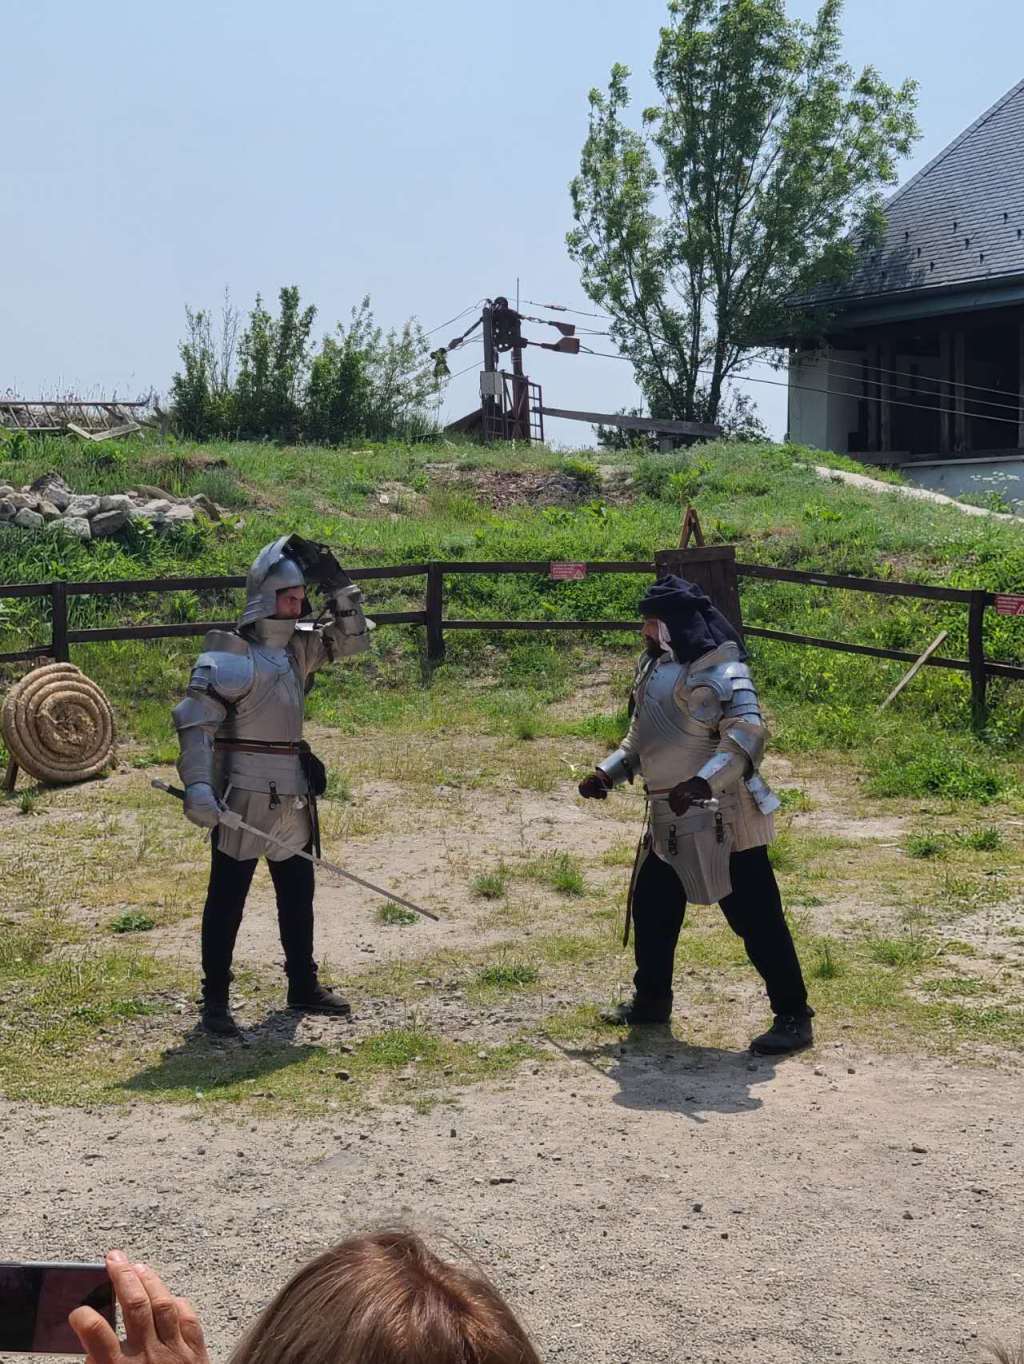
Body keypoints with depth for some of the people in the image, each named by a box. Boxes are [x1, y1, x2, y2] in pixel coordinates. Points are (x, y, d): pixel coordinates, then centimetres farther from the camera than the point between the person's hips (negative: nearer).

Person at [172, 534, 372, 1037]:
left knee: (298, 895, 16)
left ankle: (303, 986, 30)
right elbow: (194, 720, -20)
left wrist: (336, 582, 0)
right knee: (227, 900, 1)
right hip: (243, 799, -8)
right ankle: (215, 1000, 9)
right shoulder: (230, 656, -14)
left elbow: (352, 638, 14)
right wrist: (198, 788, -30)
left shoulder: (299, 647, 9)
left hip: (292, 798, 8)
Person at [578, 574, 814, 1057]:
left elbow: (746, 735, -28)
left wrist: (703, 782, -38)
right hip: (670, 817, 9)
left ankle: (793, 1016, 1)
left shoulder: (718, 670, -17)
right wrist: (608, 772, 12)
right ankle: (652, 999, 35)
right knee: (651, 907, 18)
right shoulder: (654, 666, 11)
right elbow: (642, 736, 23)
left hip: (722, 817, -9)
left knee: (756, 916, -6)